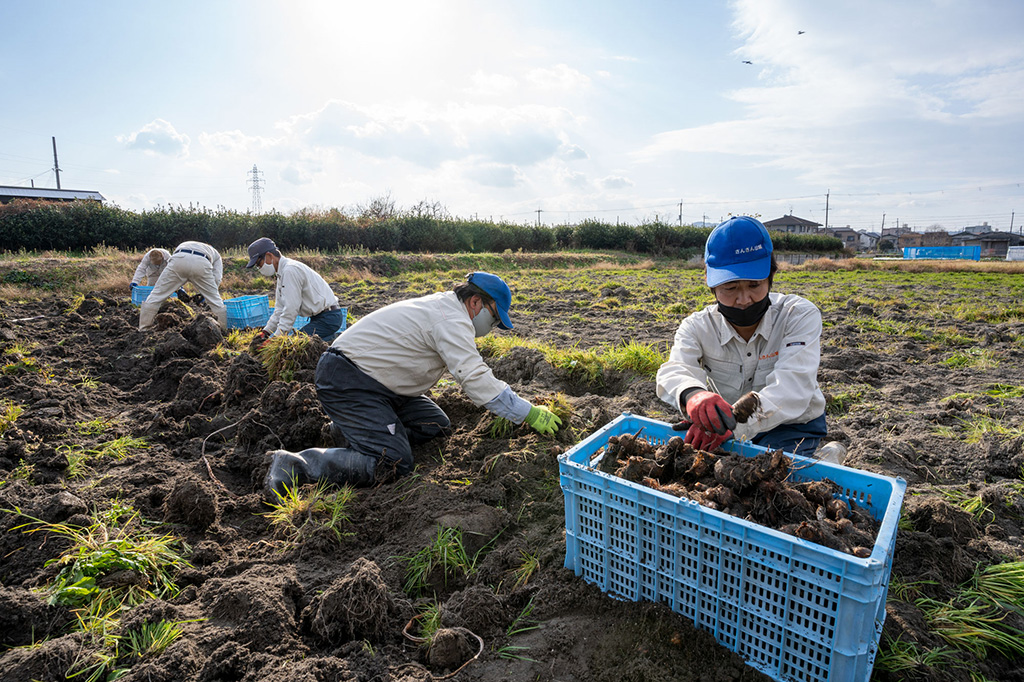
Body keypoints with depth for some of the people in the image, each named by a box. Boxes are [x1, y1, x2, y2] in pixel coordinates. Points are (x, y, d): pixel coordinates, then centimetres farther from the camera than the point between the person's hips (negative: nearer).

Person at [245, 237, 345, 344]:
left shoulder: (290, 270, -17)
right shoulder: (282, 272, 16)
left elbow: (291, 310, -20)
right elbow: (280, 309, 17)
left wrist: (276, 338, -16)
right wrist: (266, 332, 8)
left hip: (328, 318, -10)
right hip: (320, 316, 10)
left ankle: (334, 340, -9)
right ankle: (334, 337, 9)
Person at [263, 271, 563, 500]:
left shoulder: (442, 306, 14)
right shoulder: (453, 319, -19)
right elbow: (475, 379, -26)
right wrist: (529, 414, -21)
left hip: (372, 379, 11)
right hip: (346, 382, -11)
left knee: (436, 425, 7)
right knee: (394, 463, -19)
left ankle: (351, 428, 15)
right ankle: (292, 465, -12)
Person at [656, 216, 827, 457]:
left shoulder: (801, 316, -18)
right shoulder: (697, 327, -12)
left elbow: (792, 391, -32)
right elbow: (674, 371, -32)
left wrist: (734, 422, -51)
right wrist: (692, 394, -59)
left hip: (792, 427, -2)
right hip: (727, 427, 3)